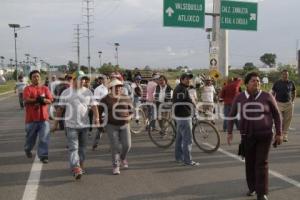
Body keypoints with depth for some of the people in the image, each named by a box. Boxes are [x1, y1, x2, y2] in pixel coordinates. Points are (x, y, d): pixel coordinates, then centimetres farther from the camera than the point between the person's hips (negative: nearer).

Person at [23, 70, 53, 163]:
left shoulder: (45, 88, 9)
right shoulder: (28, 88, 0)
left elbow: (50, 100, -1)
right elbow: (26, 100, -15)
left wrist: (42, 100, -19)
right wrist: (37, 99, -21)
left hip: (44, 117, 1)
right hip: (31, 118, -1)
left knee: (44, 138, -4)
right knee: (31, 137, 14)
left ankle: (43, 155, 2)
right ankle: (27, 149, 42)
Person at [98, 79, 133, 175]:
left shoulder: (126, 98, 4)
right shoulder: (106, 99, -7)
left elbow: (130, 110, 17)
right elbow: (99, 111, -1)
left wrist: (127, 118, 5)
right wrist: (101, 124, 1)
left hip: (124, 125, 3)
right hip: (111, 126, -3)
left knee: (127, 145, -1)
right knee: (115, 147, -5)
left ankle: (123, 158, 30)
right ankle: (115, 166, 9)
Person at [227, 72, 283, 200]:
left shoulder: (267, 97, -7)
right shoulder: (239, 98, -3)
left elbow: (276, 115, 2)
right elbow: (232, 115, 7)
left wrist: (279, 134, 1)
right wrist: (230, 132, 1)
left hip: (264, 135, -2)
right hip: (247, 135, 2)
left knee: (262, 164, -4)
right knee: (250, 163, 11)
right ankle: (252, 187, 30)